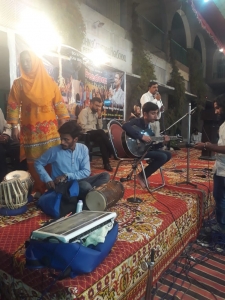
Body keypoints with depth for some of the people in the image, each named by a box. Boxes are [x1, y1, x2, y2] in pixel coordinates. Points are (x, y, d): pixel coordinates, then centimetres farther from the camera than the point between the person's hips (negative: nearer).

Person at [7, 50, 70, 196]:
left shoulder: (49, 81, 6)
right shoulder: (18, 83, 5)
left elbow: (59, 103, 5)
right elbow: (13, 105, 3)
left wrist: (63, 121, -1)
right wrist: (14, 126, -4)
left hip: (50, 128, 0)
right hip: (30, 129, 0)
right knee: (33, 160, 1)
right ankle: (39, 188, 14)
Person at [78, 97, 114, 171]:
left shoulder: (96, 113, 18)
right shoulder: (84, 111, -4)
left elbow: (100, 127, 10)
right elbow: (83, 126, -17)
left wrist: (99, 116, 0)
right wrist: (95, 128, -12)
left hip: (95, 134, 6)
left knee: (100, 139, -31)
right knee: (101, 132, -34)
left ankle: (106, 163, -32)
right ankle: (113, 152, -27)